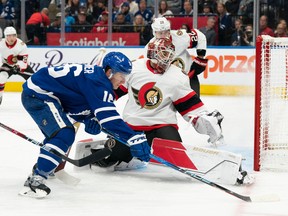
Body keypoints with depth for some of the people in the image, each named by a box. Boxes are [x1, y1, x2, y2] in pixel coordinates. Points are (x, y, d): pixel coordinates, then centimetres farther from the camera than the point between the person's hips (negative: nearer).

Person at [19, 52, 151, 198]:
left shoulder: (95, 74, 11)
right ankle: (34, 181, -28)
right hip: (38, 94, -11)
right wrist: (135, 138, -34)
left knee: (56, 135, 29)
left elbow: (77, 106, 17)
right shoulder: (98, 82, -20)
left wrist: (90, 119, -3)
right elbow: (109, 116, -29)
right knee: (64, 135, -22)